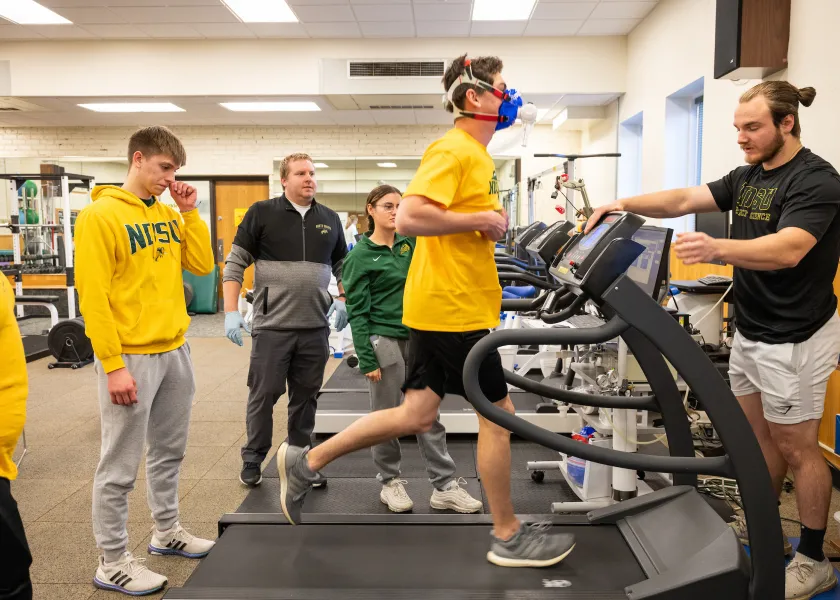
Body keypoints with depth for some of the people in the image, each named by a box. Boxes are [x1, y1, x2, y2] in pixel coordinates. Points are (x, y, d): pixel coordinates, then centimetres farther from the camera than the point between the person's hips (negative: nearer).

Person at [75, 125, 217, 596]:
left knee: (170, 450, 18)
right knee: (121, 466, 3)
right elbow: (93, 295, -15)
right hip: (132, 356, -7)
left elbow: (202, 265, 7)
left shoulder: (168, 214, 11)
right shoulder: (100, 215, -10)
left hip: (175, 350, 7)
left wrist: (190, 212, 1)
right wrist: (112, 365, -18)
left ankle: (167, 532, 34)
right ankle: (113, 562, 17)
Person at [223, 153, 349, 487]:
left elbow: (343, 265, 21)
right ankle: (252, 460, 23)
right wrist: (231, 311, -9)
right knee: (264, 394, 4)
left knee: (306, 395, 11)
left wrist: (343, 300, 6)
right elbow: (235, 262, -2)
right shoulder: (262, 213, -3)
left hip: (315, 328, 4)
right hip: (272, 325, -3)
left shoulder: (330, 219, 9)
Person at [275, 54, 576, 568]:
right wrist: (480, 219, -18)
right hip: (454, 308, -10)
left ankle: (306, 461, 22)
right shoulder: (452, 150, -14)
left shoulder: (476, 155, 18)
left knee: (416, 416, 12)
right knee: (498, 414, 3)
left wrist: (490, 222, 10)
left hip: (439, 306, 10)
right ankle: (508, 536, 20)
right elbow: (409, 218, -25)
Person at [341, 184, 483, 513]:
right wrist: (367, 359, -12)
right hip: (384, 338, -5)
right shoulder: (360, 256, -5)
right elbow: (358, 312, -8)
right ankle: (390, 482, 25)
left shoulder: (410, 243, 9)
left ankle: (445, 486, 14)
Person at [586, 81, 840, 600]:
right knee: (757, 436, 18)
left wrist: (717, 249, -49)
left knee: (796, 448, 4)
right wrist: (627, 204, -12)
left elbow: (788, 250, -32)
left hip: (794, 339, -8)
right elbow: (684, 200, 3)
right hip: (750, 332, 8)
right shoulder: (747, 178, 8)